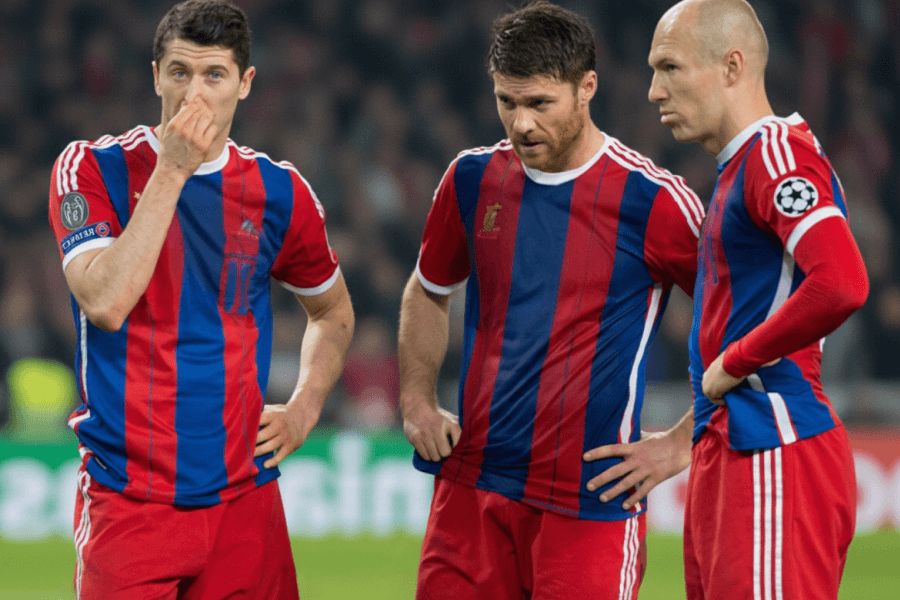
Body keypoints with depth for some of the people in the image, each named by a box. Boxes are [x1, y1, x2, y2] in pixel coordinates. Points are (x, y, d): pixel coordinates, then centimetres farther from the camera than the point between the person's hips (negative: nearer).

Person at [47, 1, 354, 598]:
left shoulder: (278, 191, 6)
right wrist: (171, 169, -17)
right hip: (128, 499, -3)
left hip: (244, 497, 3)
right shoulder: (92, 169, -3)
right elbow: (104, 302, -20)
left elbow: (333, 313, 24)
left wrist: (303, 410, 8)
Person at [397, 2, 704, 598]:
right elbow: (427, 293, 26)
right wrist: (417, 402, 13)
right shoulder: (473, 179, 8)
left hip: (592, 499, -4)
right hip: (472, 485, 4)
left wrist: (678, 446, -5)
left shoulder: (649, 200, -8)